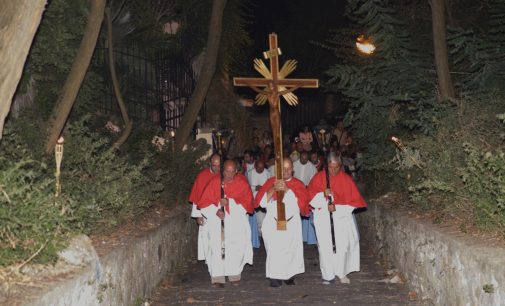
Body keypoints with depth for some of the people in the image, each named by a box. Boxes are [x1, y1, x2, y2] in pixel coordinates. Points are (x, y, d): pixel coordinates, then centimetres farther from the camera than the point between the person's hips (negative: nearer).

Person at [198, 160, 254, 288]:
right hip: (217, 219, 0)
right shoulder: (215, 182, 1)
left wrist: (230, 202, -15)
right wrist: (216, 211, -14)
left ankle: (235, 275, 3)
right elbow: (204, 202, 2)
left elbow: (248, 202, -3)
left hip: (236, 220, 0)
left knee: (237, 247, -12)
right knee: (217, 246, -15)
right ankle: (218, 277, -11)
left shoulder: (242, 183, 2)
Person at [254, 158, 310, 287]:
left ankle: (289, 275, 17)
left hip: (292, 224, 1)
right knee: (274, 250, -14)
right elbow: (261, 201, -2)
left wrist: (287, 189, -18)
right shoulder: (271, 182, 8)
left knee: (291, 250, -1)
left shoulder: (298, 184, 8)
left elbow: (301, 202, -8)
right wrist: (273, 189, -16)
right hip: (272, 223, -1)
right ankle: (274, 277, -6)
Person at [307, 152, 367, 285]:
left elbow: (353, 201, 0)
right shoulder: (319, 177, 2)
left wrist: (337, 208, -13)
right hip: (323, 218, 0)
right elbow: (310, 197, -2)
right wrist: (323, 194, -20)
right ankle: (328, 275, 6)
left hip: (342, 217, 0)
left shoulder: (346, 180, 1)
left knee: (343, 245, -5)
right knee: (325, 246, -4)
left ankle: (342, 273, 12)